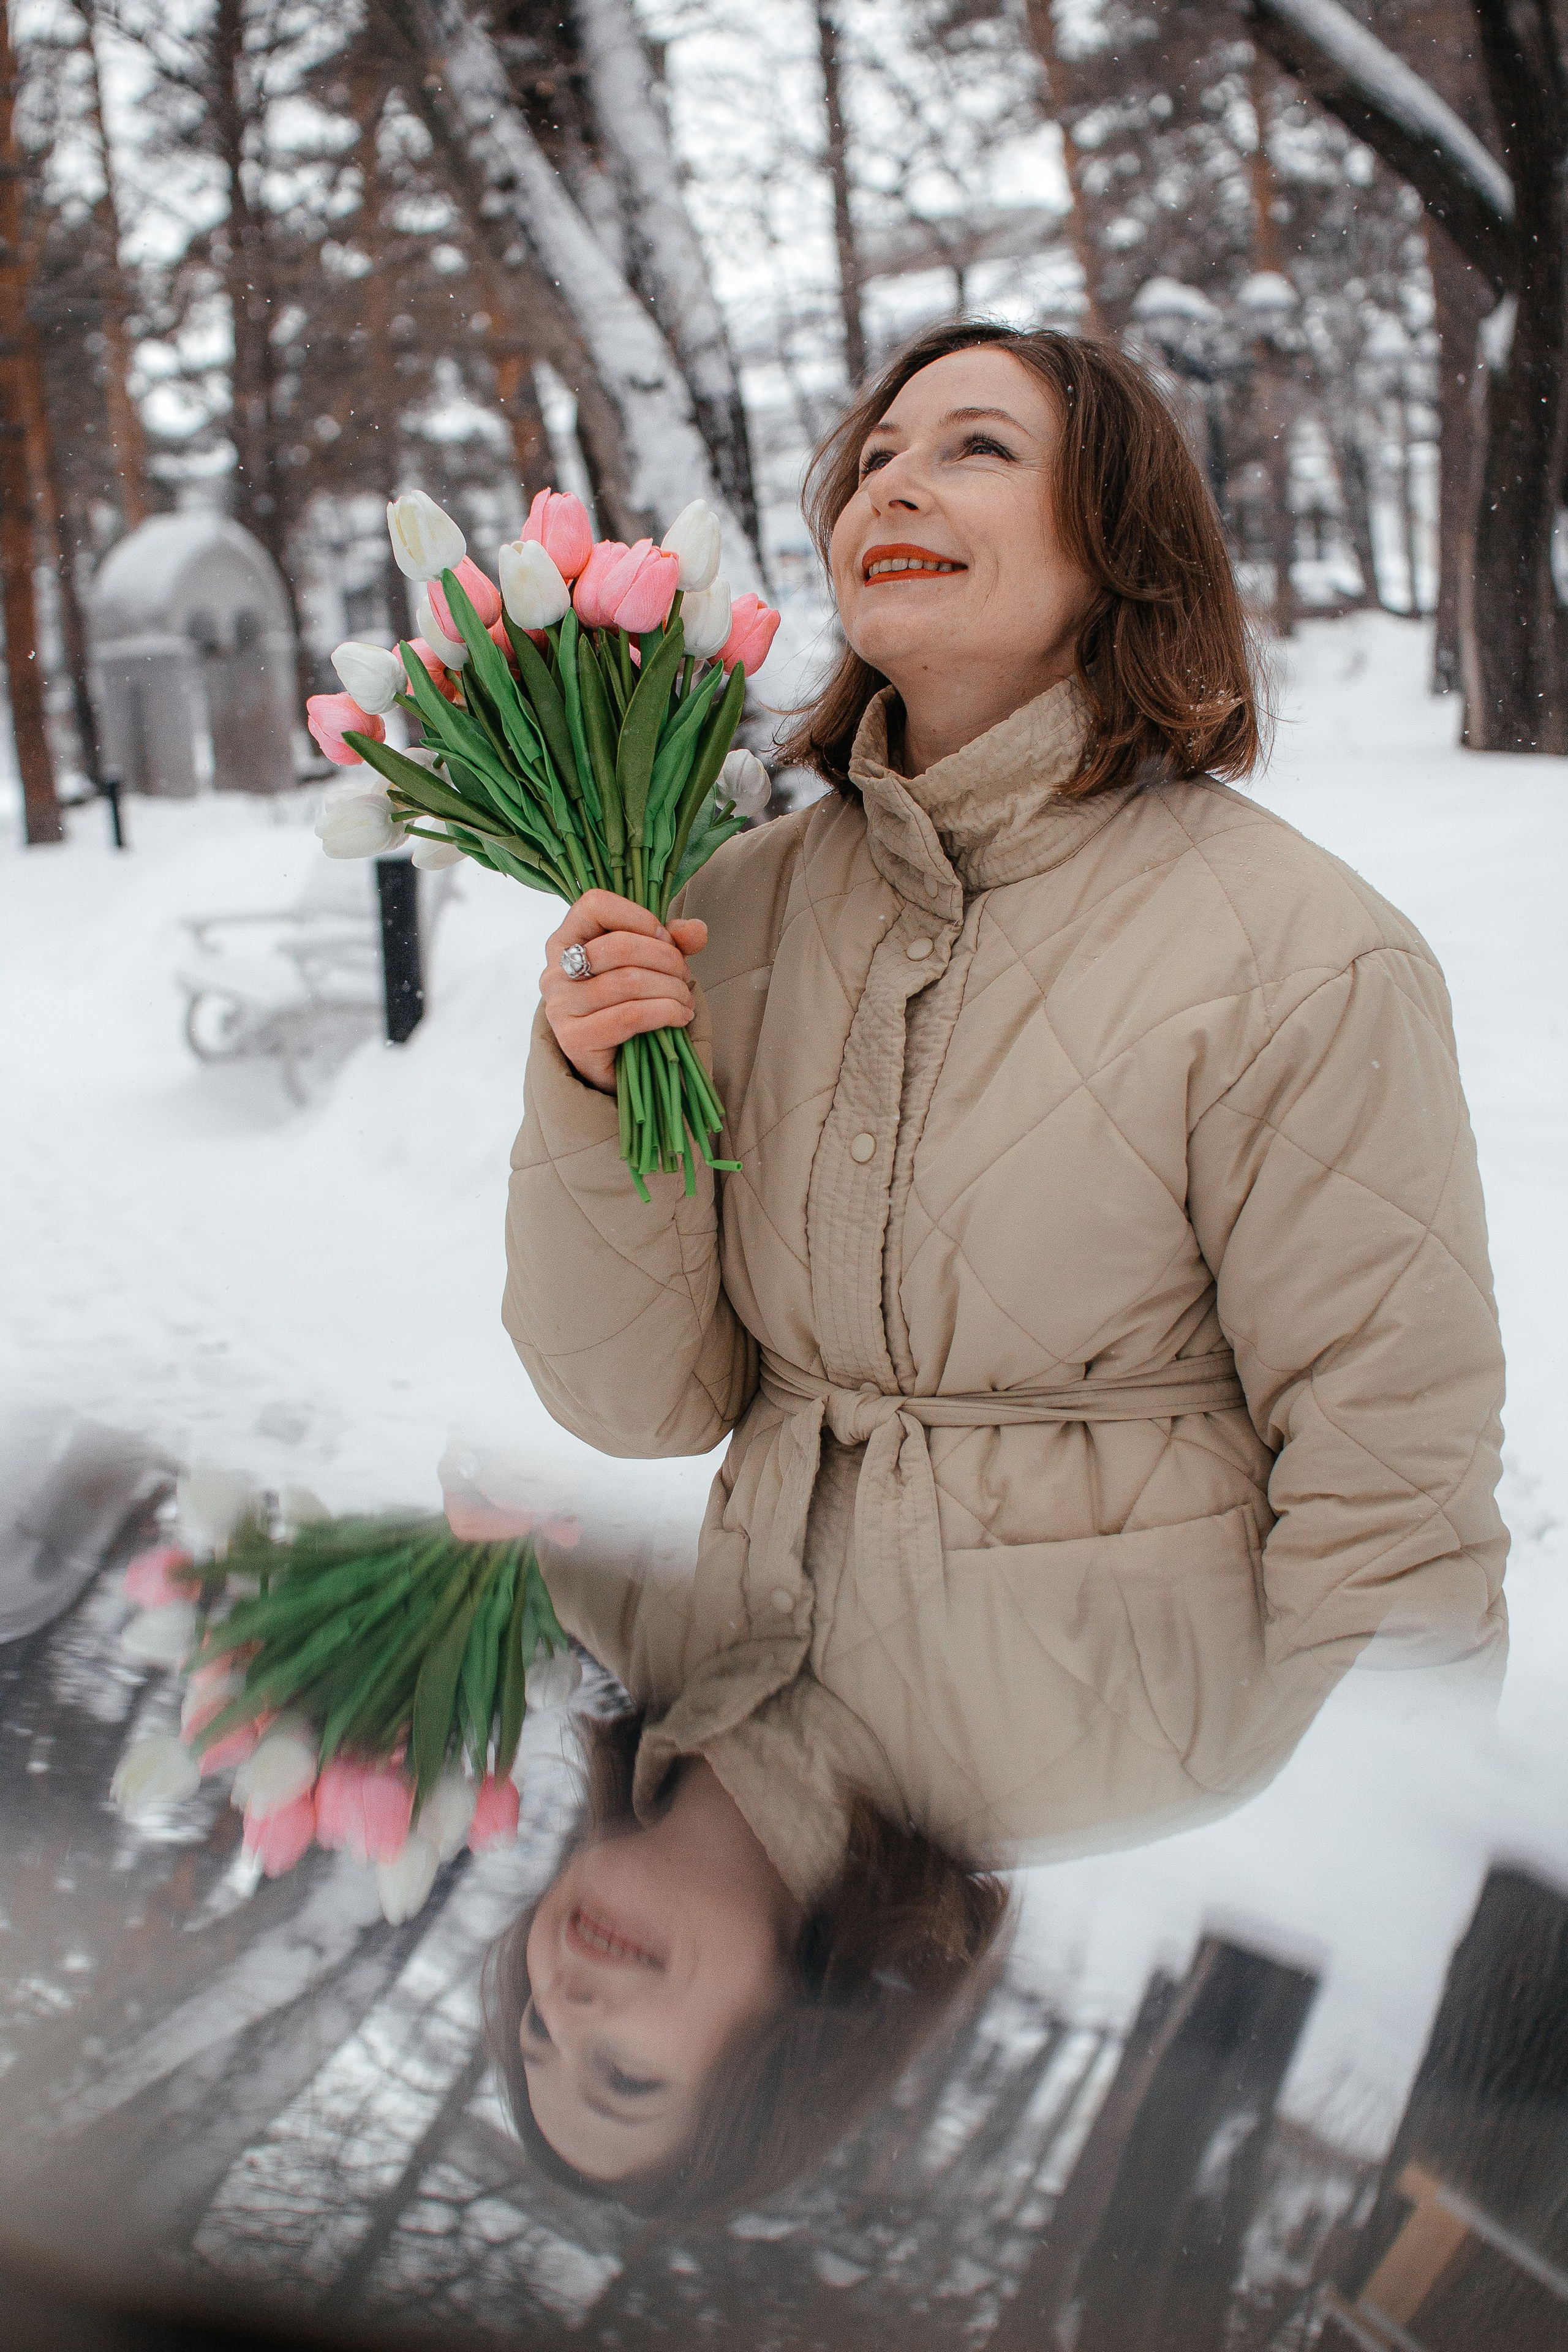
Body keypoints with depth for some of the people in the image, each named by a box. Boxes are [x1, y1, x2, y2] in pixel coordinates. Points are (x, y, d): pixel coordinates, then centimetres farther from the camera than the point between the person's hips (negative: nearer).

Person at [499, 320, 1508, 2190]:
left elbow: (1389, 1500, -12)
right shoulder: (748, 906, 0)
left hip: (1120, 1794, -4)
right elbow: (641, 1399, 1)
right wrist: (595, 1094, -15)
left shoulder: (1296, 950, -14)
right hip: (768, 1736, 4)